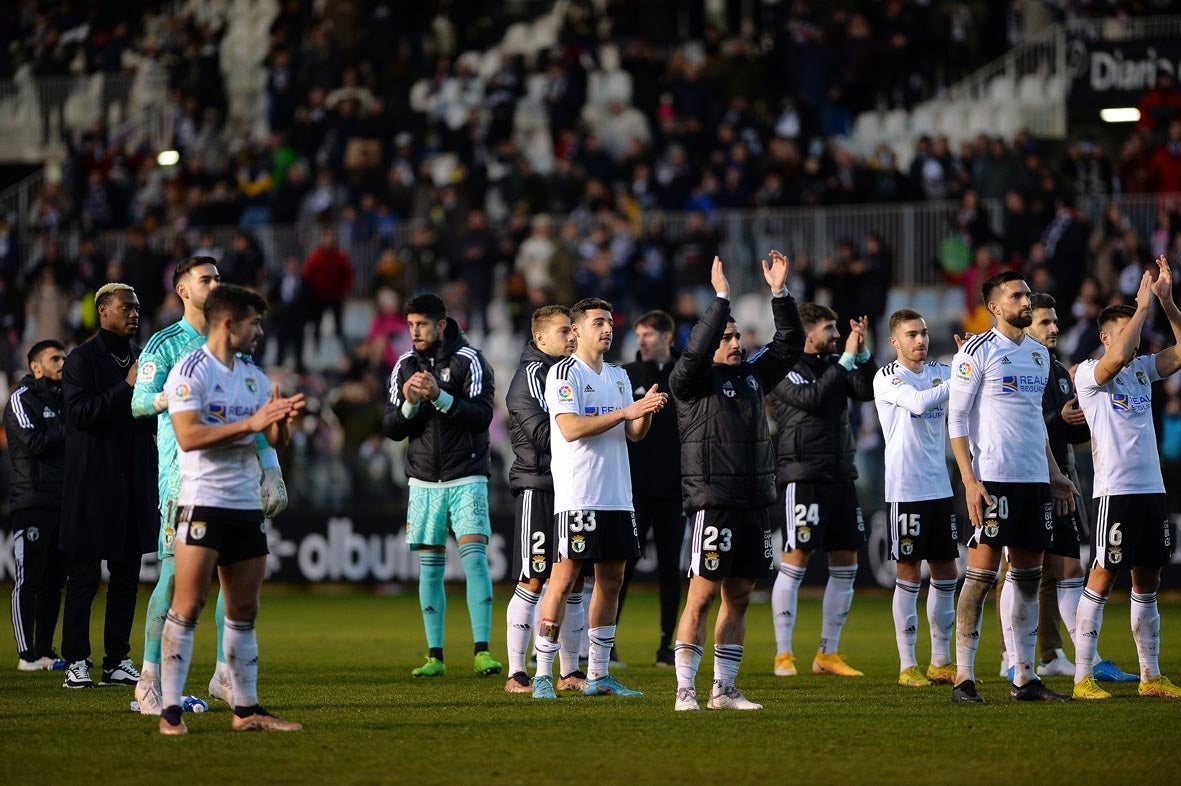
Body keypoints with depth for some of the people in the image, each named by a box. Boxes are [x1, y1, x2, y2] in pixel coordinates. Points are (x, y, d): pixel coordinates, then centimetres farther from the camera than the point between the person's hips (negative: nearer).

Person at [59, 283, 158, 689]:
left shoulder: (140, 358, 16)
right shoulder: (82, 359, -4)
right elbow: (80, 413, -16)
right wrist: (126, 387, -18)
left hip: (134, 484, 6)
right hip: (94, 484, -6)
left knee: (127, 575, 7)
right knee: (84, 576, -3)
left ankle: (118, 660, 11)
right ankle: (76, 662, 1)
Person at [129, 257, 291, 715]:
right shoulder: (165, 345, 1)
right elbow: (139, 402, -11)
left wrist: (271, 471, 14)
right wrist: (169, 395, -32)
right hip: (183, 471, -5)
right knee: (176, 570, -9)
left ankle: (224, 675, 8)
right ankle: (149, 679, -4)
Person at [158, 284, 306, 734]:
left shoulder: (253, 376, 16)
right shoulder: (190, 372, -7)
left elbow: (277, 441, 15)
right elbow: (188, 436, -18)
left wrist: (283, 418, -7)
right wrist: (250, 424, -20)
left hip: (247, 506, 7)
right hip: (203, 501, -7)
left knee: (244, 609, 8)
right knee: (188, 605, -10)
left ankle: (246, 709, 13)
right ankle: (170, 711, -8)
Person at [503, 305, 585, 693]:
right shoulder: (530, 376, -8)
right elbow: (543, 435, -18)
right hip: (538, 487, -8)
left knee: (573, 583, 9)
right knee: (533, 581, -7)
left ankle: (570, 672, 16)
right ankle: (516, 674, -3)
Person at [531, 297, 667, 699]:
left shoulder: (619, 376, 17)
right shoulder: (563, 373, -6)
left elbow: (633, 433, 14)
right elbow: (570, 428, -17)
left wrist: (646, 412, -7)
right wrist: (625, 412, -19)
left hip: (618, 496, 7)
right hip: (577, 496, -7)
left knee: (612, 579, 7)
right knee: (564, 579, -8)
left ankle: (598, 674, 13)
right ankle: (542, 675, -6)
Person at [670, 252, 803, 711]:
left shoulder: (752, 375, 15)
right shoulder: (693, 381, -2)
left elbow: (790, 343, 12)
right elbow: (697, 348, -21)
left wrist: (780, 293, 2)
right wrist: (721, 298, -22)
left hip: (755, 502, 7)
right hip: (713, 501, -7)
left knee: (739, 597, 8)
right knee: (703, 595, -8)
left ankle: (723, 690, 14)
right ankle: (685, 691, -5)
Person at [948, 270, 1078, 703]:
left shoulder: (1039, 353, 16)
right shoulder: (977, 351, -5)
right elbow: (957, 419, -7)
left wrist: (1053, 473, 20)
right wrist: (969, 480, -15)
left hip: (1035, 480, 7)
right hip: (993, 479, -7)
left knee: (1028, 577, 7)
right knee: (981, 573, -8)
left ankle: (1024, 678, 11)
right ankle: (963, 677, -4)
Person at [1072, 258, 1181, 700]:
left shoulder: (1141, 370, 14)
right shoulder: (1088, 373, -5)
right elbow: (1118, 356, -25)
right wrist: (1144, 305, -17)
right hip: (1115, 492, -7)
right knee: (1102, 580, -7)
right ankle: (1083, 677, -4)